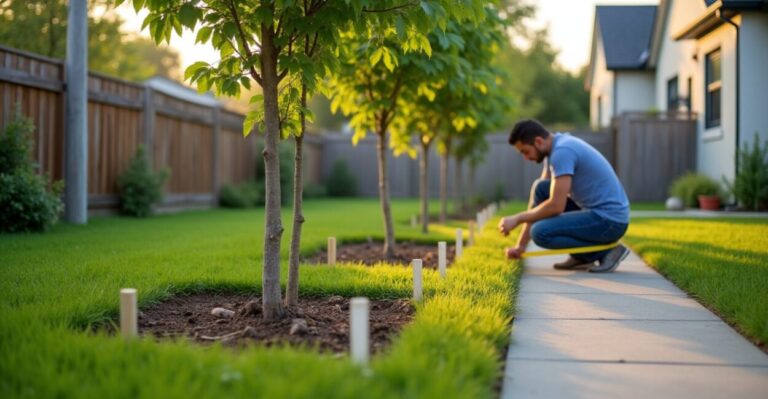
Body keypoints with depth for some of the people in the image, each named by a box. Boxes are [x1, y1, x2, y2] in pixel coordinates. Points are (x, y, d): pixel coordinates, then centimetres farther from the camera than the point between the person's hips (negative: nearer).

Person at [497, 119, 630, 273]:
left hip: (609, 221, -10)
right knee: (540, 189, 10)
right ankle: (580, 256, 11)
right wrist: (521, 245, 13)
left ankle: (605, 251, -5)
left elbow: (556, 206, -23)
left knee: (540, 233, -20)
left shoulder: (562, 151, -19)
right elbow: (537, 201, 13)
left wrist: (517, 219, -10)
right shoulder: (556, 146, 11)